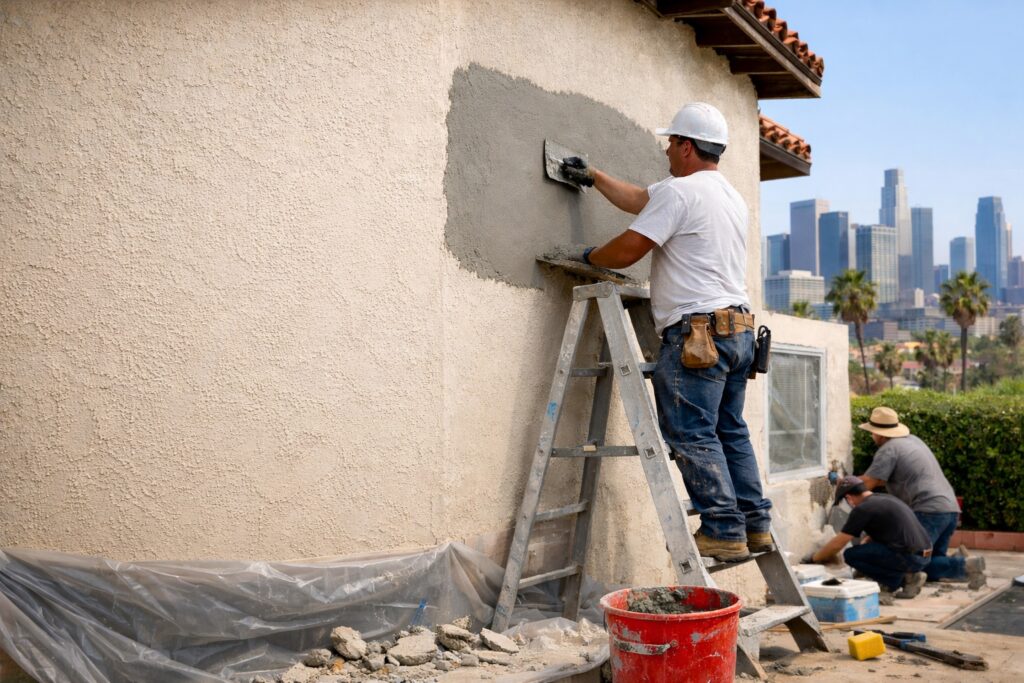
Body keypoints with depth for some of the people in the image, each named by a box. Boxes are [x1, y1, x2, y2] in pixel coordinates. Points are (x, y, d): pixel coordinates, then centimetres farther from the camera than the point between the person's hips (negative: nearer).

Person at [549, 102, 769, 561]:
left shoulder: (679, 191, -8)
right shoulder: (732, 196, 22)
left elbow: (629, 250, -12)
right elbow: (640, 200, 31)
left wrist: (587, 257, 8)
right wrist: (592, 177, 38)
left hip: (696, 331, -10)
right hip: (739, 328, 10)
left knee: (692, 434, -7)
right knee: (730, 431, 14)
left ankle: (723, 532, -9)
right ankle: (755, 527, 15)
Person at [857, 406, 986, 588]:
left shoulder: (888, 449, -5)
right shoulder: (912, 440, 23)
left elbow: (867, 483, -9)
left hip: (928, 512, -9)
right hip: (951, 508, 9)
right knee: (933, 561, 16)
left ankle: (964, 566, -23)